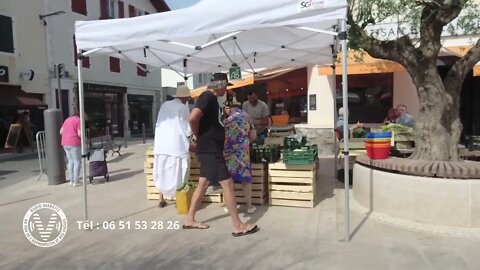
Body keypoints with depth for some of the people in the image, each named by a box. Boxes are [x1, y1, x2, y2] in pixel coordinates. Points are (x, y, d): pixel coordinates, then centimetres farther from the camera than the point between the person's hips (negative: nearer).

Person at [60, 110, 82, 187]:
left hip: (65, 143, 8)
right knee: (77, 162, -1)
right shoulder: (78, 120, -7)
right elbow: (80, 133, -15)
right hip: (74, 143, -8)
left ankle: (71, 180, 19)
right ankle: (76, 182, -2)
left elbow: (61, 131, 17)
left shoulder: (67, 119, 16)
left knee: (70, 162, 15)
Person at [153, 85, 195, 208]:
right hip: (177, 145, -5)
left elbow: (159, 124, 17)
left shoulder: (165, 105, 10)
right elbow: (188, 130, -5)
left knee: (162, 172, 15)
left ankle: (161, 199, 24)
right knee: (177, 174, 4)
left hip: (161, 144, 5)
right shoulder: (183, 108, -5)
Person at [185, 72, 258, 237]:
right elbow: (193, 117, -28)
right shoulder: (208, 96, -15)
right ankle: (238, 226, 0)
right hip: (210, 149, -10)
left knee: (203, 183, 15)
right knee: (227, 184, -7)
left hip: (211, 148, 10)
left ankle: (190, 220, 25)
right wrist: (197, 135, -14)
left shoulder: (211, 98, 15)